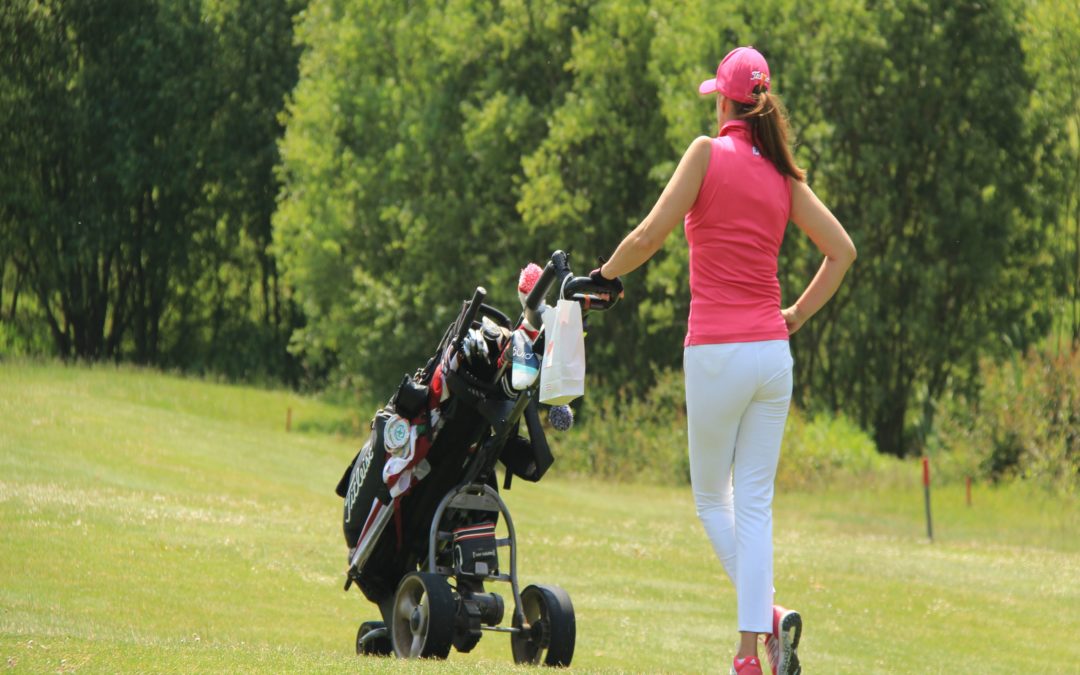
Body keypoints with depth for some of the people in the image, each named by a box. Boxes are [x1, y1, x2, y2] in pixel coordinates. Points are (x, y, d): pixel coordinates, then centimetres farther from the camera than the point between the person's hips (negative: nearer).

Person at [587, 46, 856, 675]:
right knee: (755, 503, 6)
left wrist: (606, 275, 6)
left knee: (712, 497, 11)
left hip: (715, 353, -4)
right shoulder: (783, 175, 8)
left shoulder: (709, 152, -5)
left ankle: (768, 611, -9)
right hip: (772, 354, 4)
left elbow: (650, 236, -10)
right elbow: (843, 250, 10)